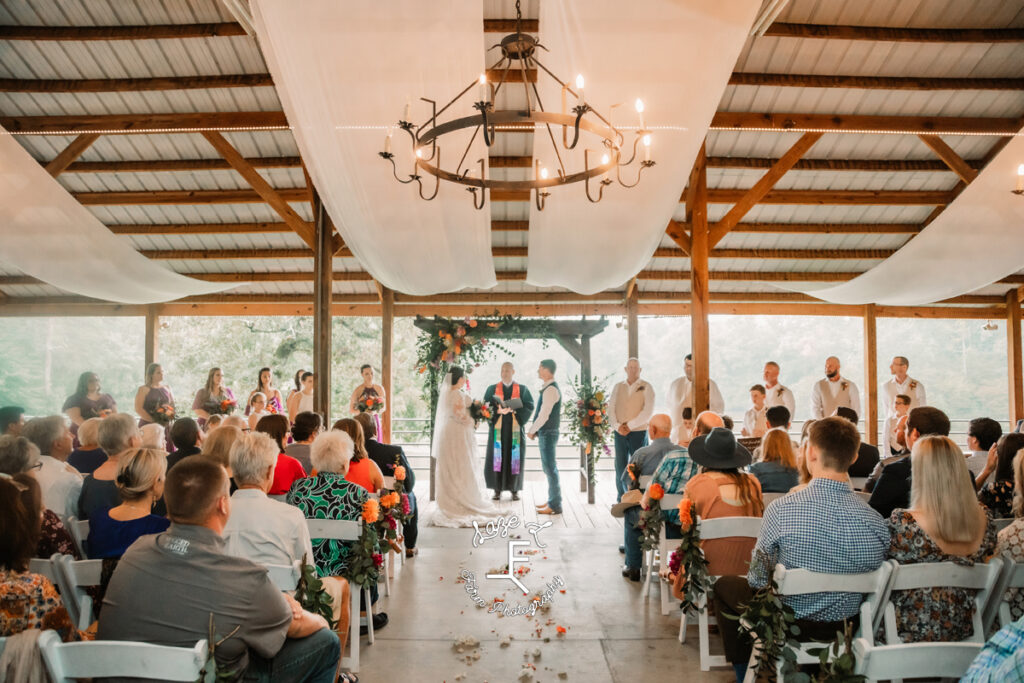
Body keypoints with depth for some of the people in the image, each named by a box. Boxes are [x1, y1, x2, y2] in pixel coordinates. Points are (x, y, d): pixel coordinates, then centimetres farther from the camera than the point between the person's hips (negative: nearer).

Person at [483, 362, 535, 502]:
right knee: (497, 458, -3)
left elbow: (529, 406, -1)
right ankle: (497, 490, 4)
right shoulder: (492, 389, 9)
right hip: (498, 428, 0)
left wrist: (514, 410, -17)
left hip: (515, 429, 0)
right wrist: (498, 411, -19)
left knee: (515, 458, 0)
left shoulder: (522, 389, 7)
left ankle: (515, 490, 9)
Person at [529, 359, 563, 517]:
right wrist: (535, 430, 12)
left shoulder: (551, 389, -17)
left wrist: (531, 431, -11)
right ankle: (552, 501, 25)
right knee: (549, 468, 15)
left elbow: (544, 415, -21)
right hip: (546, 433, 10)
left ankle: (555, 506, 0)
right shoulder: (549, 388, 14)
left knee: (550, 468, -5)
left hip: (548, 433, -10)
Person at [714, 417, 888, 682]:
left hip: (789, 622, -4)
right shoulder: (876, 522, -18)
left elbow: (758, 579, -13)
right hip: (845, 627, 4)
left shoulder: (781, 509, -27)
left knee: (724, 585, 23)